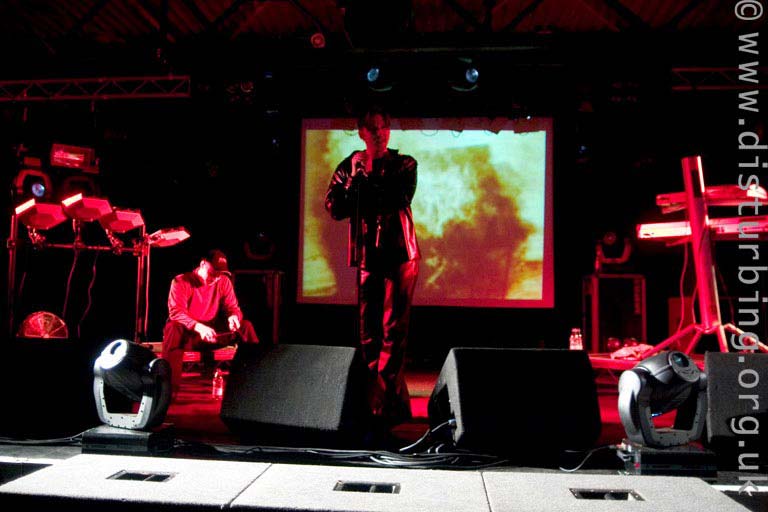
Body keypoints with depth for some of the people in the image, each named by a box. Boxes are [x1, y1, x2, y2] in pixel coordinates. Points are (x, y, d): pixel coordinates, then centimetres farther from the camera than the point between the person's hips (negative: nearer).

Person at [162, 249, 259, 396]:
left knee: (245, 326, -17)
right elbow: (175, 312, -21)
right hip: (188, 334, -3)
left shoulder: (223, 282, 2)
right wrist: (198, 327, -38)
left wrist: (233, 316, -27)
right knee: (174, 328, -37)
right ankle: (170, 387, -40)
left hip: (214, 334, 3)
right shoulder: (181, 281, -10)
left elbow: (233, 307, 0)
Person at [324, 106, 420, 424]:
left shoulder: (404, 164, 6)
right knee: (368, 333, 4)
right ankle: (394, 403, 15)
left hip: (400, 254, -3)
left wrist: (366, 182, -6)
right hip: (367, 256, 3)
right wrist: (362, 179, -8)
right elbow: (333, 207, -2)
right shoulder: (349, 167, 11)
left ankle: (384, 403, 1)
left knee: (393, 330, -6)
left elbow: (399, 200, -13)